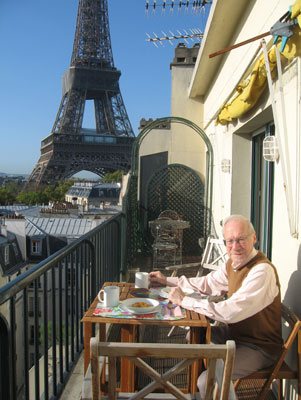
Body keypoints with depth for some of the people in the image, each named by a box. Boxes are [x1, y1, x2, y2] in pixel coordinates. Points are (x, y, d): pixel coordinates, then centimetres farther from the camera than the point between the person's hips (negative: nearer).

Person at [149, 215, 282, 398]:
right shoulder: (234, 262, 0)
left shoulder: (262, 270, -29)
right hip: (234, 331, 9)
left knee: (207, 382, -21)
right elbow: (209, 283, 15)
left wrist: (184, 300, -28)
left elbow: (231, 311, -36)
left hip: (258, 347, -8)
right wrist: (167, 280, 15)